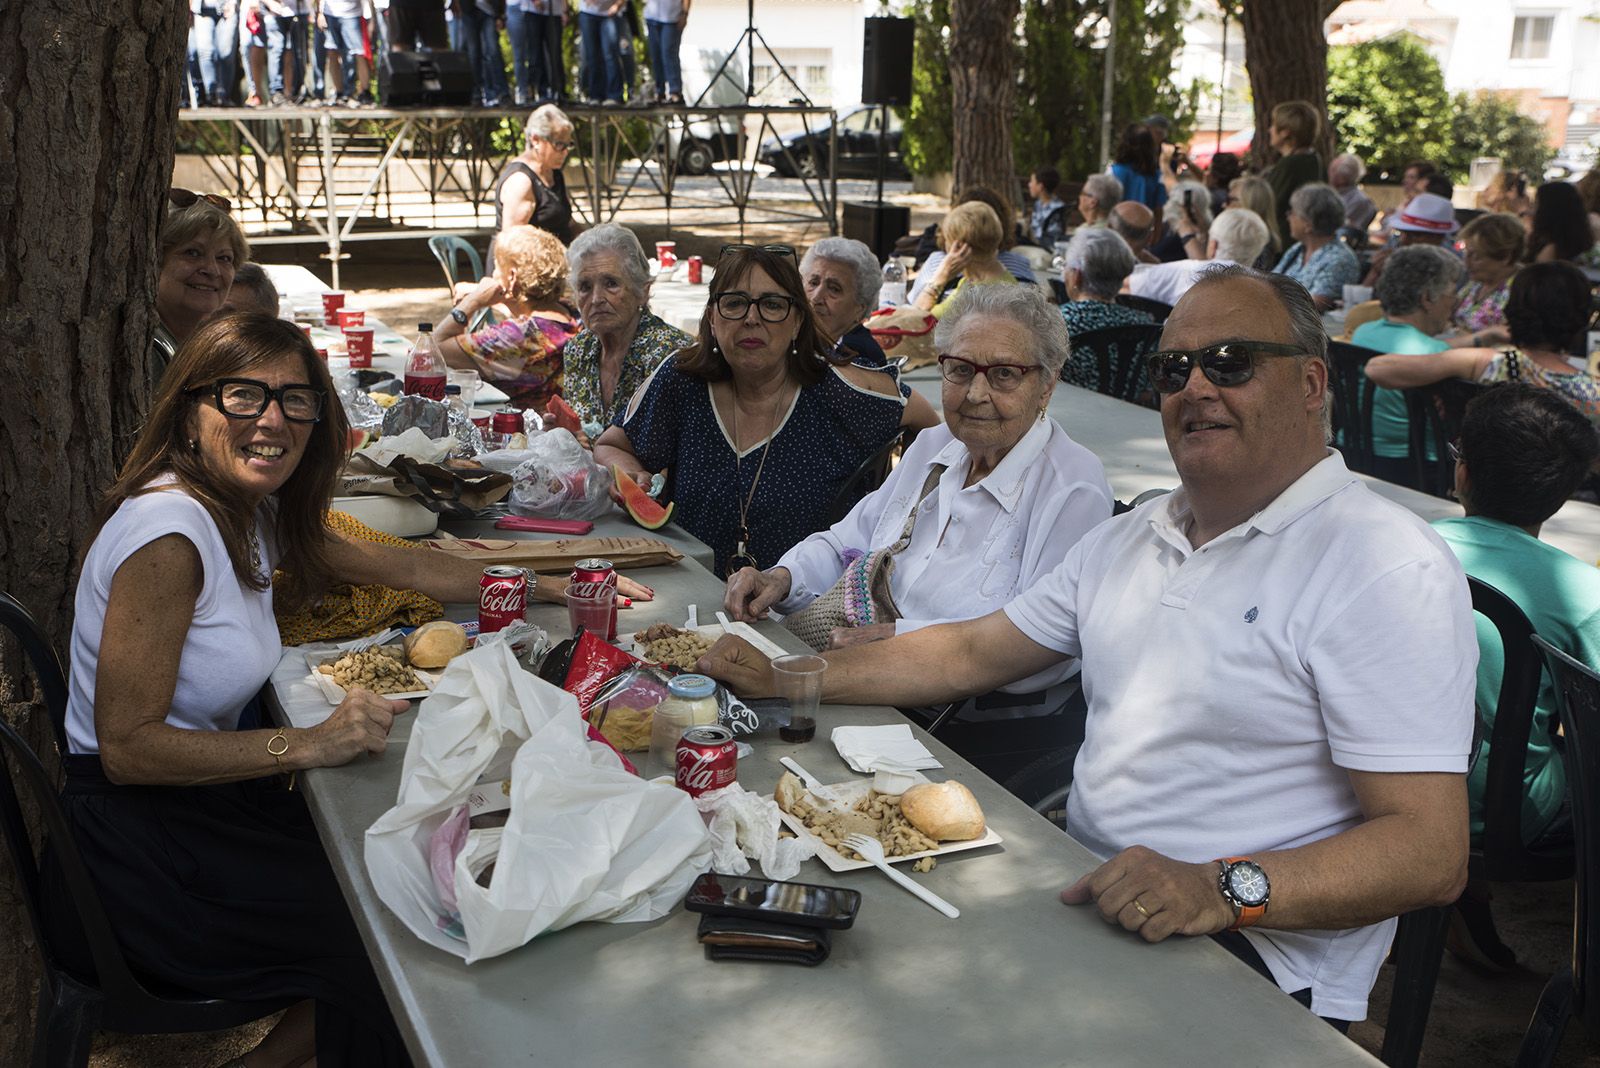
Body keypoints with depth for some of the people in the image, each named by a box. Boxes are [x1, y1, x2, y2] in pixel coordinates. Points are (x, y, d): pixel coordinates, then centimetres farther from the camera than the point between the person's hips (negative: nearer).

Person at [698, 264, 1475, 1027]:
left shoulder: (1390, 571, -12)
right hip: (1080, 884, 7)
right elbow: (972, 654, 18)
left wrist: (1223, 890, -31)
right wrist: (782, 678, 12)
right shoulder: (1130, 540, 14)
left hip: (1251, 955, -7)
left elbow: (1431, 853, -17)